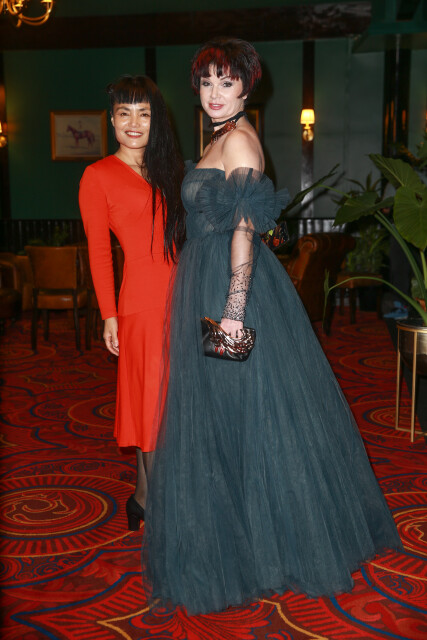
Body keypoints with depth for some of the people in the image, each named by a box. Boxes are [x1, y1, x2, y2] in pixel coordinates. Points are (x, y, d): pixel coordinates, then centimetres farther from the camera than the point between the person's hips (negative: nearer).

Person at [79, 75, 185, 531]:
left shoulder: (169, 168, 15)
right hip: (143, 298, -6)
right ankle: (151, 502, 19)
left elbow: (184, 233, 15)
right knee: (154, 397, 1)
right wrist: (109, 315, -7)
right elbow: (98, 251, -3)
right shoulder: (99, 176, -2)